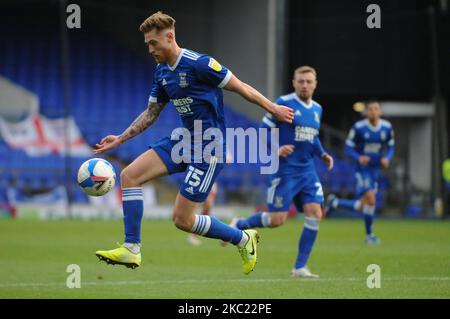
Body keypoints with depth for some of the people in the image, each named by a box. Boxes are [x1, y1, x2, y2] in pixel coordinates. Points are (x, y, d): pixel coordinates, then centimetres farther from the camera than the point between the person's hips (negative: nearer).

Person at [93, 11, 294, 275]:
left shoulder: (199, 64, -17)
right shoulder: (162, 73, 9)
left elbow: (240, 87, -9)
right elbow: (151, 113, 21)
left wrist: (274, 109, -3)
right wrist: (120, 139, 16)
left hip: (209, 147, -8)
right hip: (184, 141, 8)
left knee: (183, 219, -8)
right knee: (130, 175, -7)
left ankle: (243, 239, 13)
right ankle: (131, 249, -4)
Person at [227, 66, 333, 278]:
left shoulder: (317, 109, 12)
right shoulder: (284, 103, -9)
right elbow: (263, 131, -7)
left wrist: (322, 154, 8)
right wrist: (275, 150, -23)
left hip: (307, 171, 6)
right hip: (285, 171, -6)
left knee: (315, 213, -8)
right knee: (277, 219, -9)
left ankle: (300, 267, -1)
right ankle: (239, 225, 21)